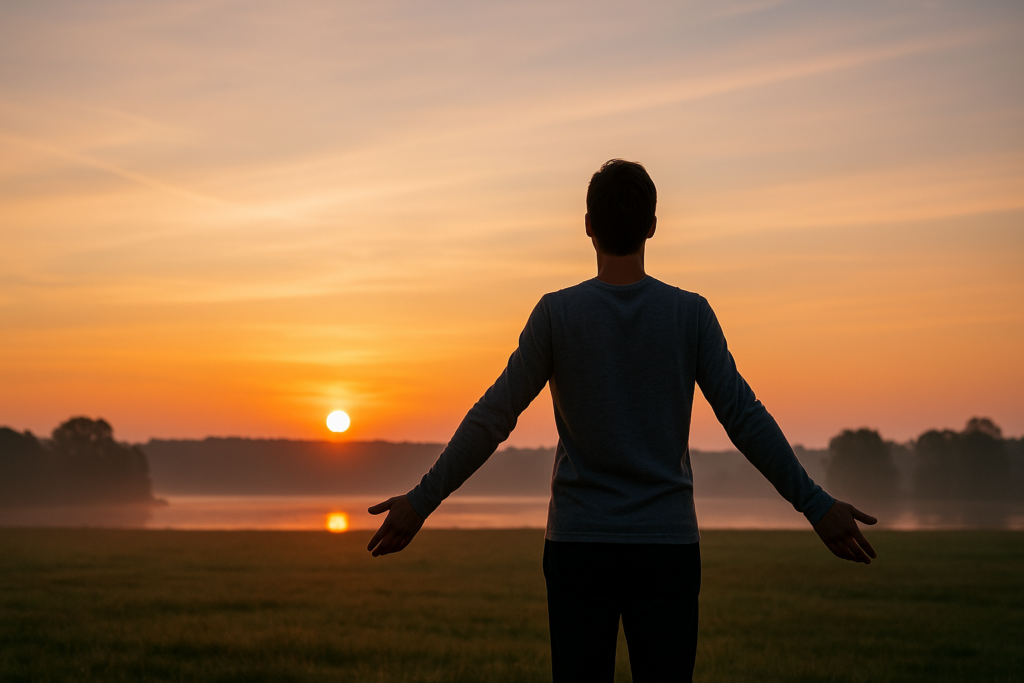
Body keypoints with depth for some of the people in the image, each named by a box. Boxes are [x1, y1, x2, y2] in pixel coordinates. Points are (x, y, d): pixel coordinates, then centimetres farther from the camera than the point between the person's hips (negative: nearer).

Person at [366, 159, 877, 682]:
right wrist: (815, 506, 3)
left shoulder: (557, 314, -5)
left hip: (577, 548, 0)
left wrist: (422, 501, 3)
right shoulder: (691, 314, -3)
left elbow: (492, 419, -5)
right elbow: (743, 418, -4)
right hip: (666, 549, 0)